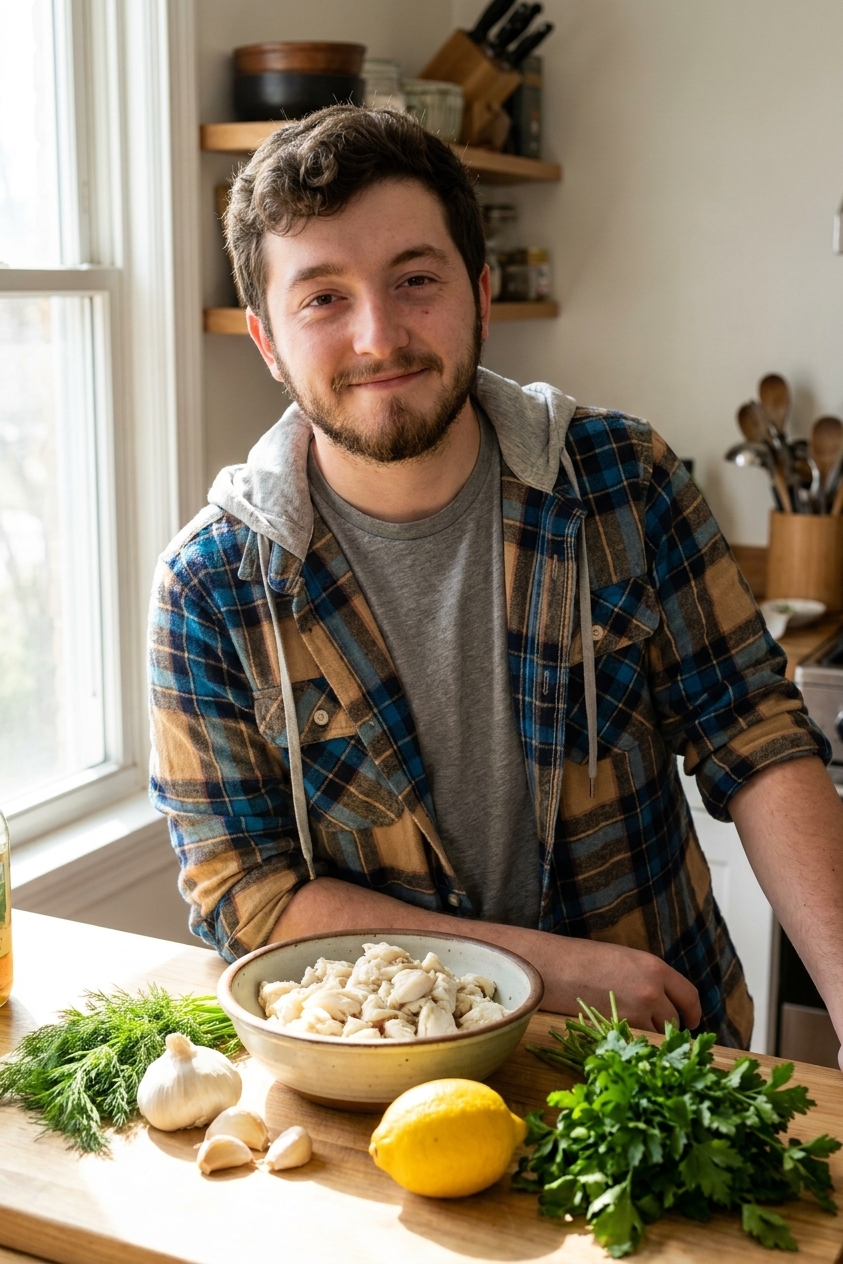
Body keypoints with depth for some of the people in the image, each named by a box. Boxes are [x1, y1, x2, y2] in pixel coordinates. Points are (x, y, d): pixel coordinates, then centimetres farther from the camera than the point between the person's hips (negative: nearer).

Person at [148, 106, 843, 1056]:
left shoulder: (624, 480, -4)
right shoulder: (210, 588, -9)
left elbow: (759, 746, -3)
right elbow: (242, 895, -8)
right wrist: (546, 963, -16)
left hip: (662, 1043, 1)